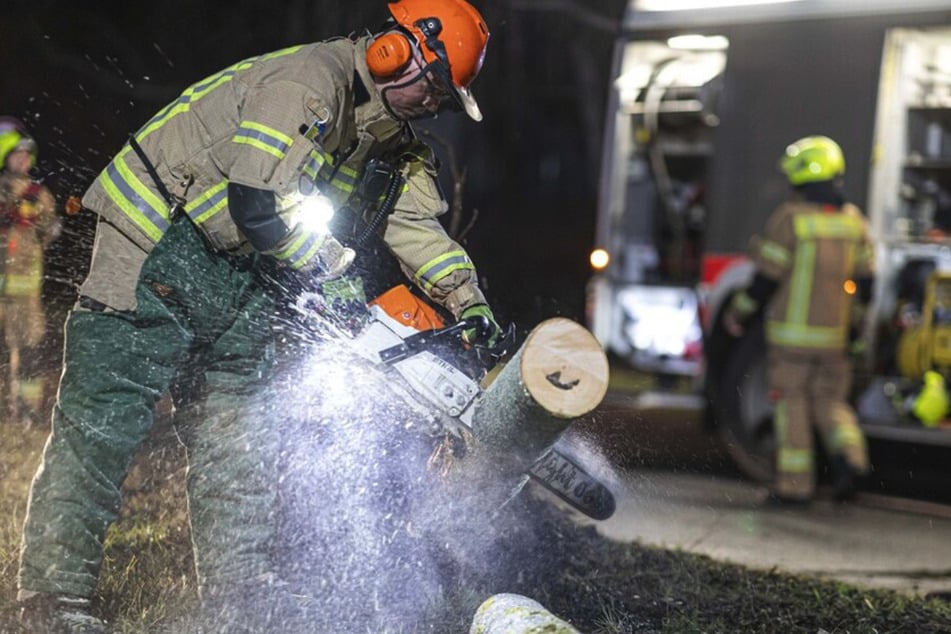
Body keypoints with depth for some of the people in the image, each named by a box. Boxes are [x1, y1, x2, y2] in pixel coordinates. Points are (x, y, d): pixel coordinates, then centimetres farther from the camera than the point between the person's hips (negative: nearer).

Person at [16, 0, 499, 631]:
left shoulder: (391, 144, 8)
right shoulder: (309, 83, -23)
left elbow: (419, 223, 8)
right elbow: (260, 204, -31)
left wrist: (469, 301, -7)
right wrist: (337, 268, -17)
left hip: (237, 273, 10)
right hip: (161, 241, -9)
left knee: (238, 430, 8)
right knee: (106, 419, -7)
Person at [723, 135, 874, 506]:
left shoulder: (790, 218, -11)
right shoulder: (853, 220, 6)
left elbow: (767, 277, -10)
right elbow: (864, 278, 10)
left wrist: (738, 312, 2)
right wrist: (854, 312, 26)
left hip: (792, 331, -4)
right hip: (834, 333, 5)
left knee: (792, 402, 3)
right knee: (829, 399, 15)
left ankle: (795, 484, 5)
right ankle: (849, 453, -9)